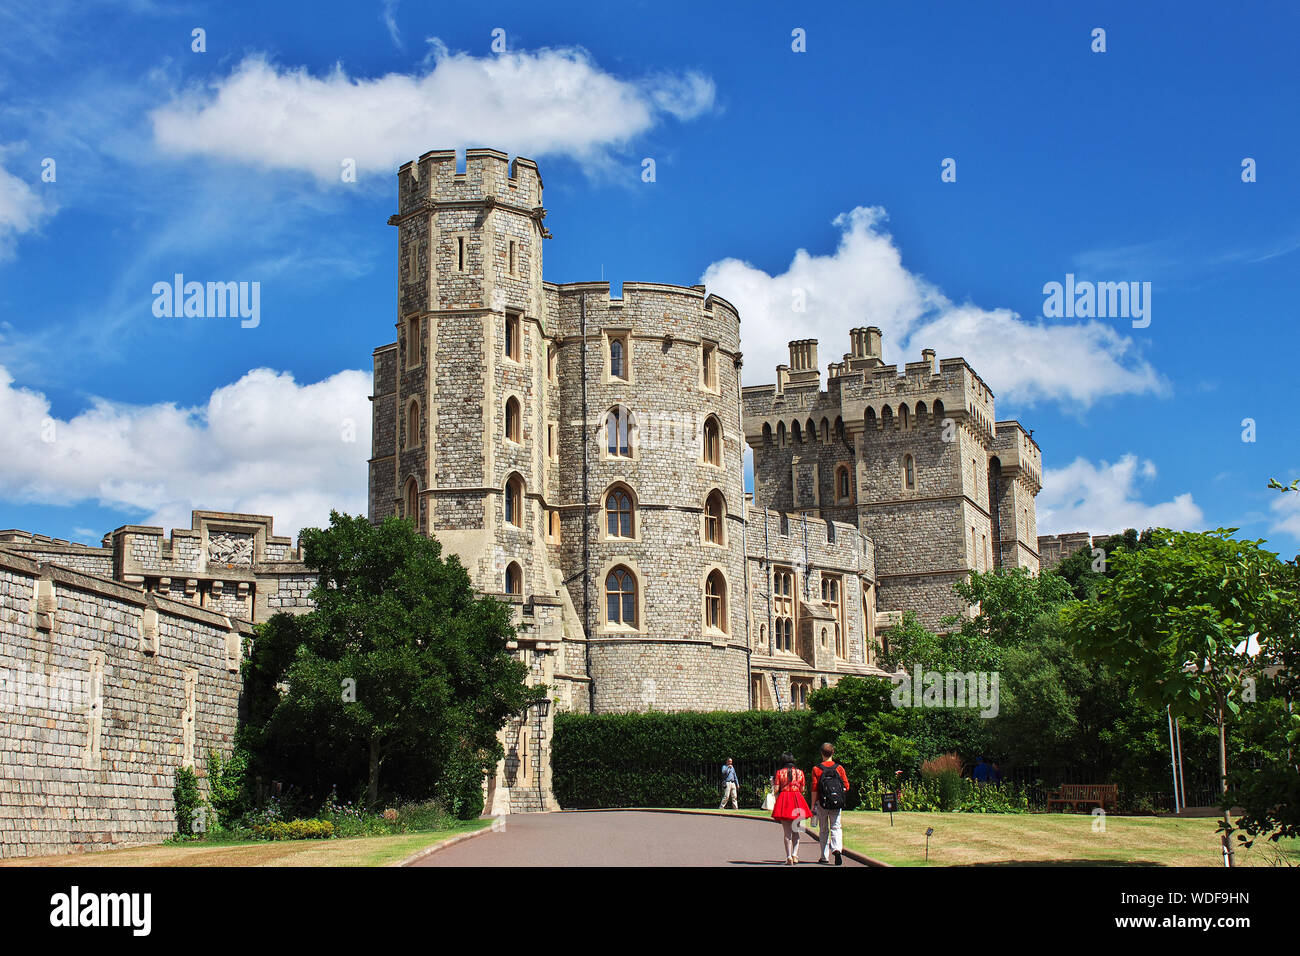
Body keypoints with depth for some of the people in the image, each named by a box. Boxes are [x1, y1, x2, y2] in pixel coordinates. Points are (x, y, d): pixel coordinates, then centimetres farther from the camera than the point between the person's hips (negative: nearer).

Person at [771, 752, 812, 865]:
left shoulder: (779, 772, 0)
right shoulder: (800, 772, 6)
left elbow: (776, 790, -3)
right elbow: (802, 790, 8)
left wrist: (773, 783, 17)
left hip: (784, 800, -2)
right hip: (797, 801, 2)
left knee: (787, 832, 2)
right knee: (796, 831, 13)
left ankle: (789, 857, -4)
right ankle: (795, 854, -1)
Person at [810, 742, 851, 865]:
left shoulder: (816, 769, -4)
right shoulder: (839, 768, 2)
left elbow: (814, 789, -7)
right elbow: (846, 786, 1)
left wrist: (813, 805, 0)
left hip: (822, 803, -1)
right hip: (837, 804, 1)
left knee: (823, 830, 10)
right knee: (836, 827, 4)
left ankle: (825, 857, 12)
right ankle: (837, 849, -22)